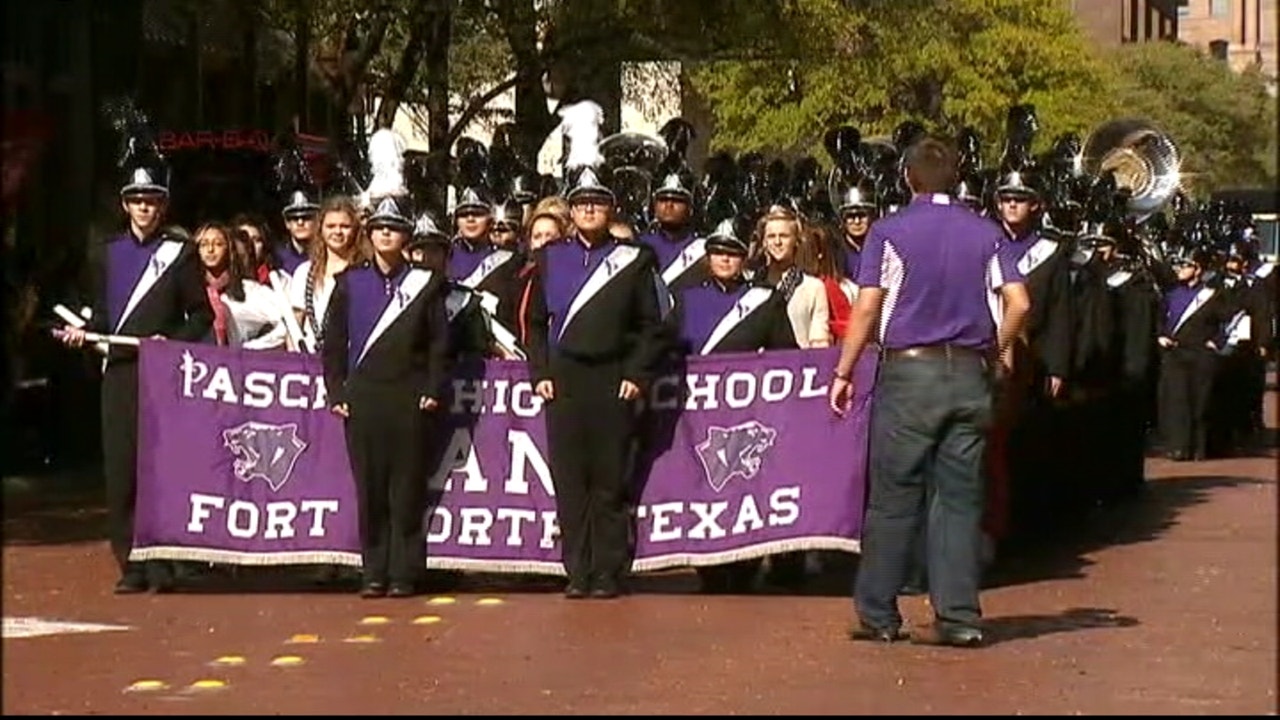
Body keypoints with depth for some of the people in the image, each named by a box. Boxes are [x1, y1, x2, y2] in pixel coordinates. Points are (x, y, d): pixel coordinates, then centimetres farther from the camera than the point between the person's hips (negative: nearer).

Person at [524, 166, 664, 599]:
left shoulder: (633, 260, 6)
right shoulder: (550, 259, 11)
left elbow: (650, 326, 5)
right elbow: (535, 321, 12)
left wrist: (636, 374, -5)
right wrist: (540, 373, 2)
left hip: (613, 381, -2)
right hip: (563, 381, 2)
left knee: (610, 481, 0)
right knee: (569, 479, 1)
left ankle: (607, 573, 5)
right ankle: (577, 572, 6)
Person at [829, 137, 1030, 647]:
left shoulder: (889, 232, -2)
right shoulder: (985, 233, 6)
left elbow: (866, 308, -8)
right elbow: (1018, 302, -1)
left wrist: (843, 373, -2)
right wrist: (997, 350, 15)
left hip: (909, 373, -3)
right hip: (969, 375, 3)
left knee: (894, 497, 3)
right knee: (960, 497, 6)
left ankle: (878, 615, 7)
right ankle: (959, 617, 4)